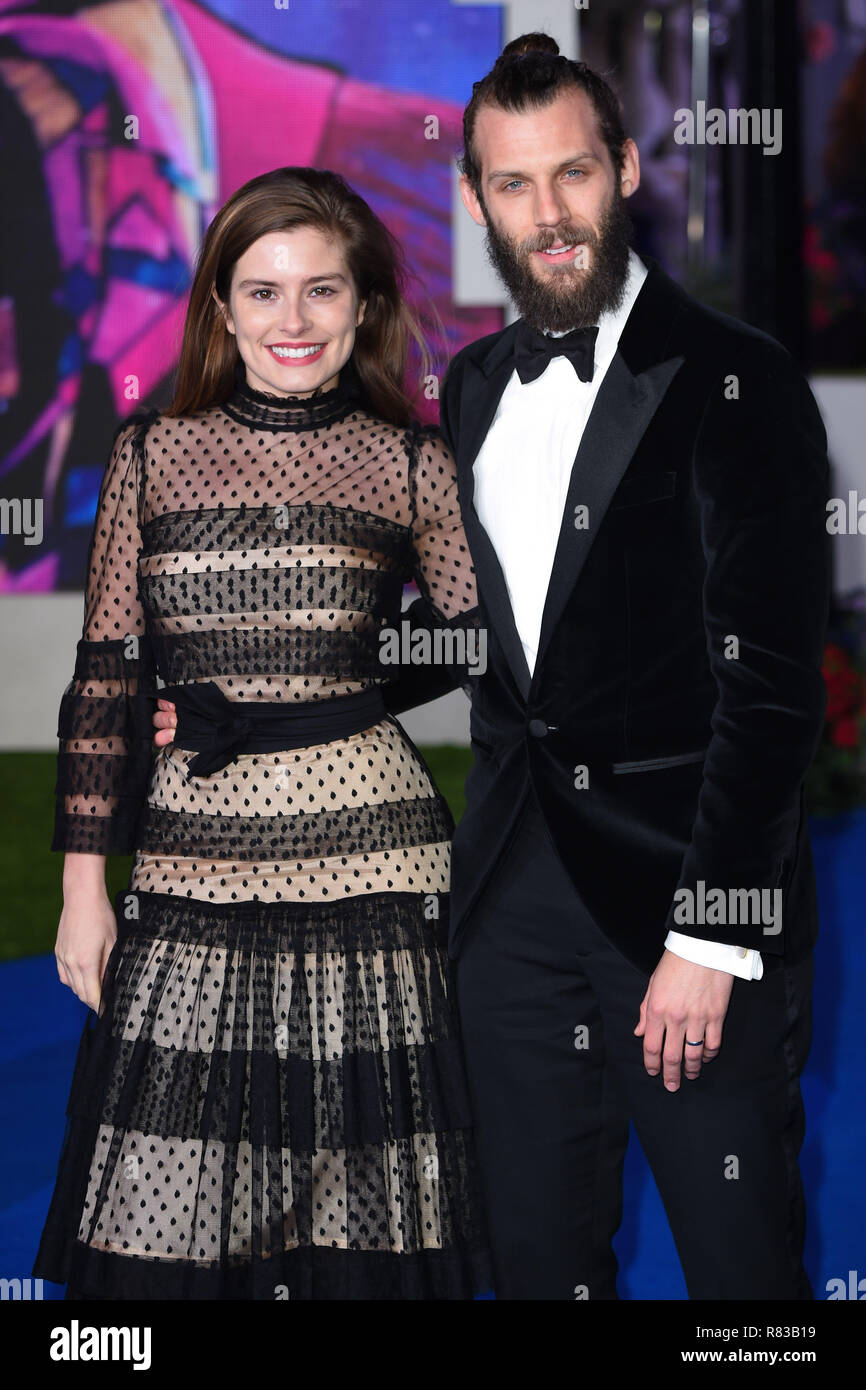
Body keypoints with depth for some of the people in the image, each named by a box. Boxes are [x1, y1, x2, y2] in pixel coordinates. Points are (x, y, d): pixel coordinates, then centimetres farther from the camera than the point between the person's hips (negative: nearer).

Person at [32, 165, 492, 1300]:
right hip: (192, 865, 1)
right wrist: (84, 881, 4)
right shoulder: (153, 454, 8)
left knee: (363, 1227, 1)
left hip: (369, 860, -1)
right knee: (172, 1225, -1)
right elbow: (105, 677, 7)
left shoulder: (412, 465, 5)